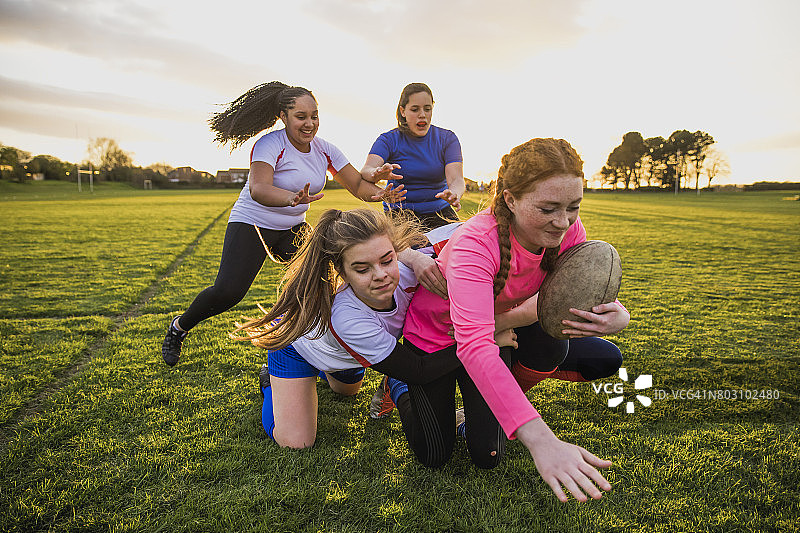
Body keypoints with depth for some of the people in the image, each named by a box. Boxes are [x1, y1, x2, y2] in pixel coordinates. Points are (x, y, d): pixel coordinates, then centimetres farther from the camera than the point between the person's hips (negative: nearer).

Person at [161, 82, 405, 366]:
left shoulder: (324, 149, -3)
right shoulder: (270, 145, -21)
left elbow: (358, 185, -3)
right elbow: (258, 189, -37)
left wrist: (379, 193, -27)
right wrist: (292, 199, -58)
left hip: (292, 229, 6)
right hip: (251, 223, -6)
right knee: (228, 291, -19)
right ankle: (178, 327, 10)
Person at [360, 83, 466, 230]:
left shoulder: (447, 139, 3)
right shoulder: (389, 140, -1)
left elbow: (456, 179, -12)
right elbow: (366, 170, -18)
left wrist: (454, 194, -38)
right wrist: (376, 174, -45)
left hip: (438, 211, 2)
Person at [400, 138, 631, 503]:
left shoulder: (568, 231, -23)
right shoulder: (475, 243, -41)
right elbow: (474, 346, -51)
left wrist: (617, 315, -42)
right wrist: (541, 440, -59)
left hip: (498, 327, 4)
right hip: (435, 333, -3)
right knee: (433, 457, 5)